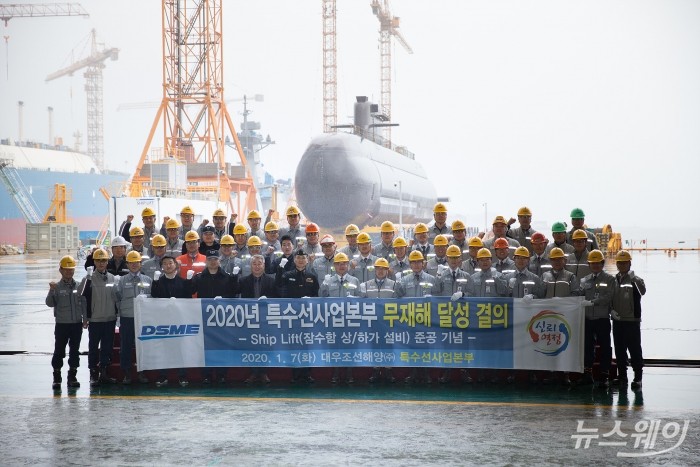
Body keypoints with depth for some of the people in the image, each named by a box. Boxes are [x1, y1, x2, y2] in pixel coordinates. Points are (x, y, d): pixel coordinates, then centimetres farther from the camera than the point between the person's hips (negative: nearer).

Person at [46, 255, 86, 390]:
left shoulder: (79, 286, 4)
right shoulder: (57, 287, -3)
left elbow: (83, 303, 9)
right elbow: (50, 303, -10)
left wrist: (85, 319, 3)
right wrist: (51, 291, -24)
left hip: (77, 324, 2)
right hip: (61, 324, -2)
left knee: (74, 351, 8)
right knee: (59, 351, 1)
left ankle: (72, 377, 17)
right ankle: (57, 378, 8)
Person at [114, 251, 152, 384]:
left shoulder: (147, 280, 10)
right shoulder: (121, 281, 6)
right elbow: (116, 298, 4)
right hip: (126, 317, -1)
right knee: (126, 346, 1)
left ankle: (141, 372, 12)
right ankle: (126, 374, 8)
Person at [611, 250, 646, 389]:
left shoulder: (635, 280, -2)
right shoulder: (612, 280, 8)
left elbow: (643, 290, -21)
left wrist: (633, 278, -33)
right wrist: (612, 310, -2)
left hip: (632, 321, -4)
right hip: (617, 320, 4)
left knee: (635, 349, -2)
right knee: (619, 350, 9)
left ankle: (638, 377, 2)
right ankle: (622, 376, 18)